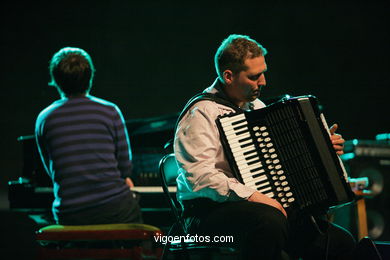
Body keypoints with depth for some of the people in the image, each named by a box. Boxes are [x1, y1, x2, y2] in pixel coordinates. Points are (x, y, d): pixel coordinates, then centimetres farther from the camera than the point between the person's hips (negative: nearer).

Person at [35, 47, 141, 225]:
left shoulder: (44, 119, 5)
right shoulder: (109, 111, -2)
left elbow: (51, 171, 14)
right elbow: (125, 165, 0)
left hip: (68, 215, 3)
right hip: (114, 209, -2)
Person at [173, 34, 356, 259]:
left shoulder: (256, 106, 18)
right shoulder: (201, 113, -10)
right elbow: (199, 177, -22)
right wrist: (251, 196, -28)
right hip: (211, 212, -8)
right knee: (270, 220, -39)